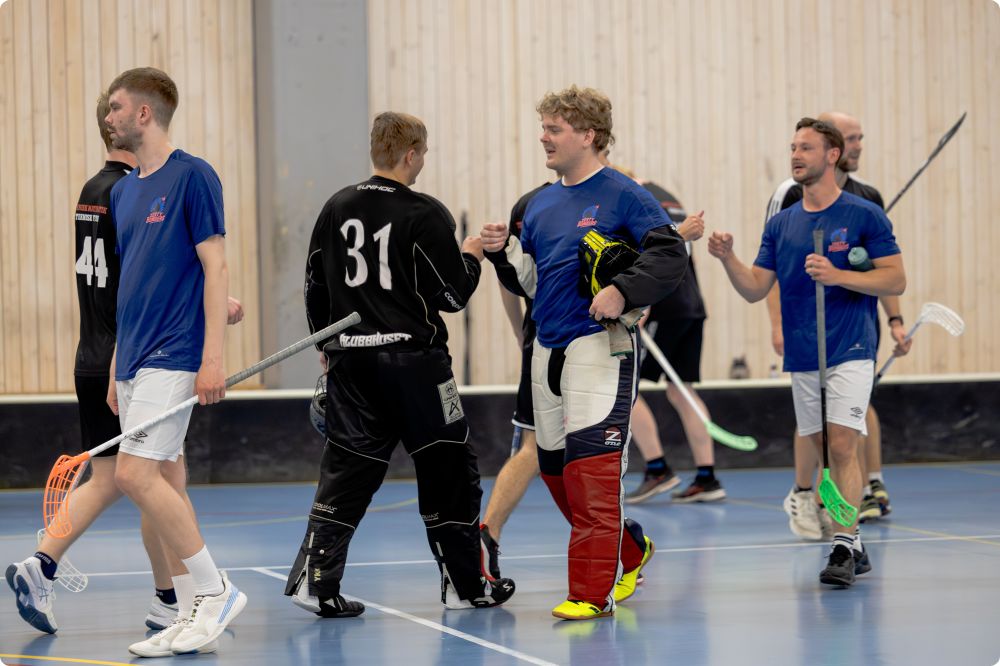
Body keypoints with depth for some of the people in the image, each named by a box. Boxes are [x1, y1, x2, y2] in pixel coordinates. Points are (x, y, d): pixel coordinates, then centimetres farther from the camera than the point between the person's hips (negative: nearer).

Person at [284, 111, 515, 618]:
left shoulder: (336, 209, 6)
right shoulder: (426, 215, -10)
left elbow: (314, 285, 12)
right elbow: (452, 295, -8)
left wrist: (327, 344, 24)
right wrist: (472, 257, 11)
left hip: (350, 361, 5)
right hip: (413, 358, -5)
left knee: (346, 470, 6)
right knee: (448, 470, 7)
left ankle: (315, 578, -7)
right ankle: (467, 585, 14)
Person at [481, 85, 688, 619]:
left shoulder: (622, 195, -6)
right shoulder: (541, 204, 15)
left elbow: (670, 255, -12)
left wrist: (623, 290, -25)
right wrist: (504, 252, 1)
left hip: (599, 346, -8)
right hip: (547, 350, 8)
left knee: (590, 465, -14)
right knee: (554, 468, 12)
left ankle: (593, 591, -12)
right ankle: (630, 551, 31)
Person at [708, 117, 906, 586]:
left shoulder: (864, 216, -3)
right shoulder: (781, 224, 11)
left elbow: (896, 280, -6)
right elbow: (755, 288, 9)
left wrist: (838, 276, -18)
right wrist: (728, 259, -10)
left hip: (850, 352, -5)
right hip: (802, 358, 5)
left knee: (842, 445, -16)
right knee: (826, 451, 8)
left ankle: (843, 547, -18)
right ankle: (854, 547, 17)